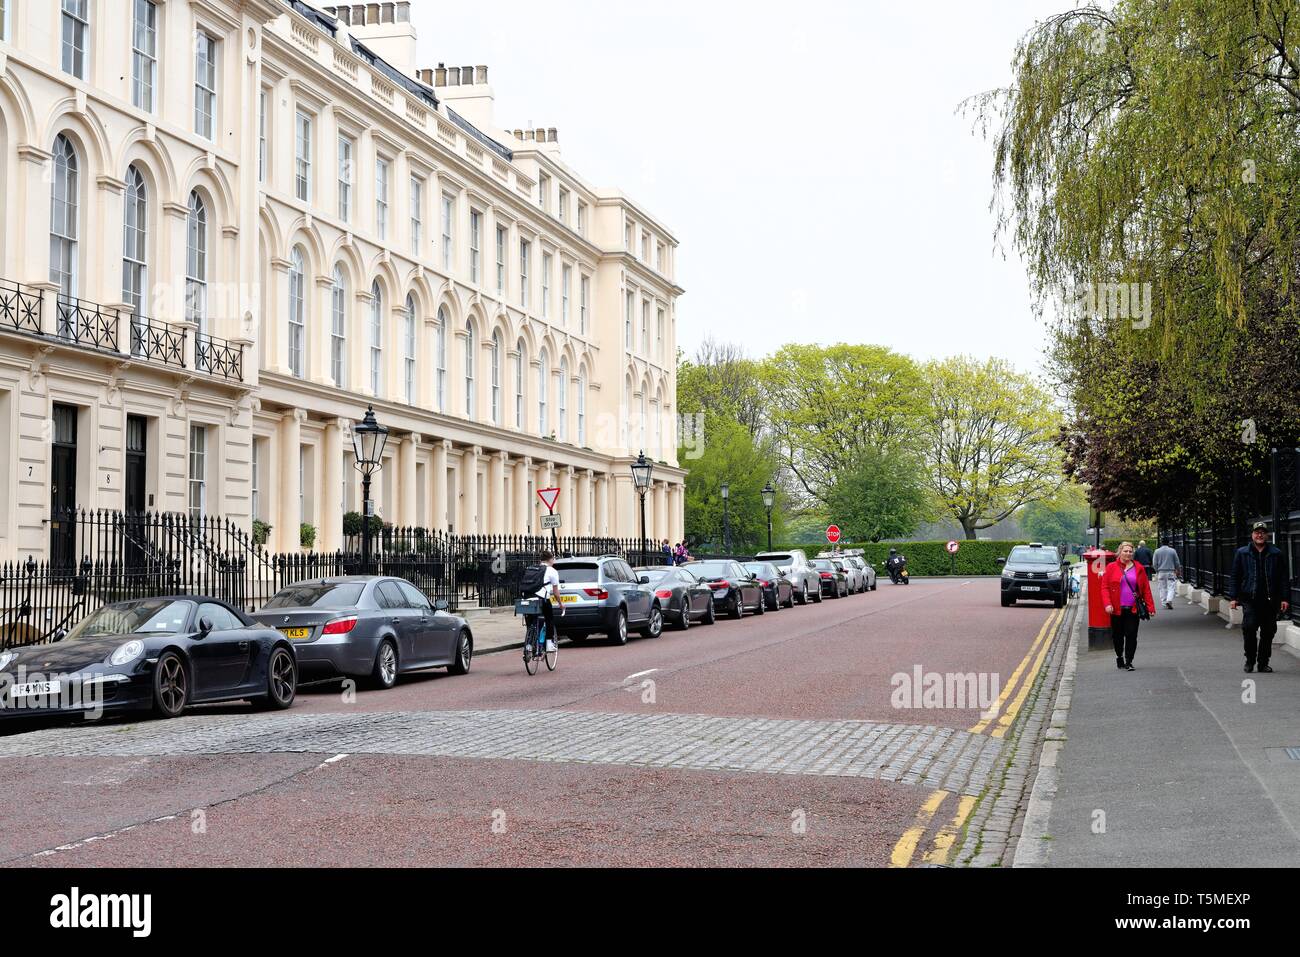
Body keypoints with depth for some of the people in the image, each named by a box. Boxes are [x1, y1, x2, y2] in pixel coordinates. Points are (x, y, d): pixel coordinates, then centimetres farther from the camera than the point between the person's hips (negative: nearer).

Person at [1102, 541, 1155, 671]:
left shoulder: (1139, 568, 6)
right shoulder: (1111, 567, 2)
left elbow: (1146, 589, 5)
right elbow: (1105, 586, 0)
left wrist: (1150, 607, -1)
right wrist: (1108, 604, -13)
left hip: (1133, 609, 0)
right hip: (1117, 609, 0)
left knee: (1131, 635, -5)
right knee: (1118, 635, 10)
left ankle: (1128, 662, 0)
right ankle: (1119, 657, 30)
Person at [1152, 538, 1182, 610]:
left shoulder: (1157, 551, -1)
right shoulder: (1172, 551, -3)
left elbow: (1154, 564, 0)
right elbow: (1177, 563, 4)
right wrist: (1178, 571, 19)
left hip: (1161, 572, 1)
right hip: (1171, 572, -1)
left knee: (1162, 588, 8)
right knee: (1171, 587, 0)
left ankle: (1164, 603, 9)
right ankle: (1169, 600, -19)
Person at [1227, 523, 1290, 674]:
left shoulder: (1276, 553, 9)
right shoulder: (1242, 553, 7)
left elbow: (1282, 577, 9)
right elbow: (1235, 576, 8)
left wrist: (1283, 598, 2)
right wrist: (1233, 597, 1)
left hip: (1270, 600, 1)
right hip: (1250, 599, -1)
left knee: (1268, 632, 4)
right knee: (1249, 627, -15)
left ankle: (1263, 663, 15)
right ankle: (1250, 660, 1)